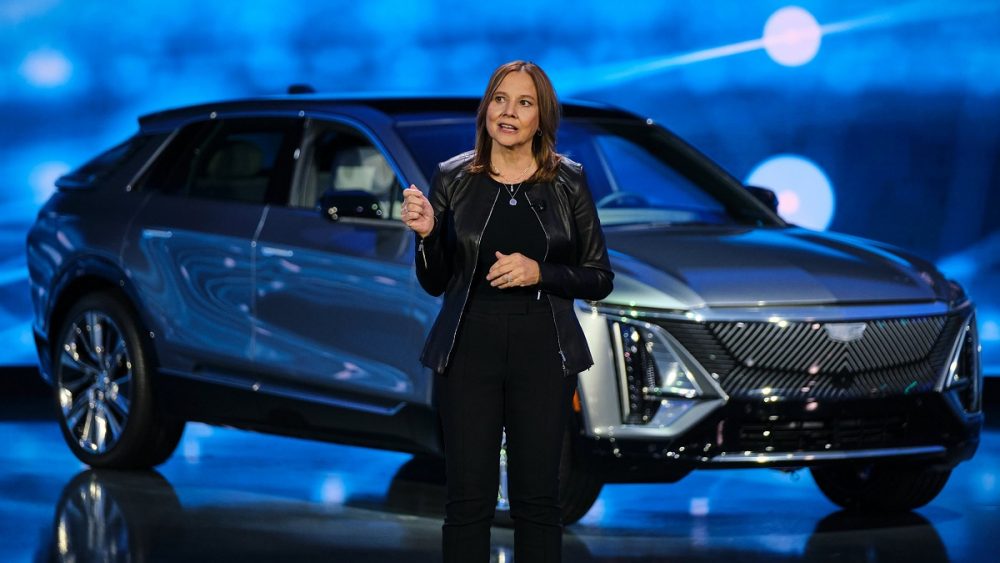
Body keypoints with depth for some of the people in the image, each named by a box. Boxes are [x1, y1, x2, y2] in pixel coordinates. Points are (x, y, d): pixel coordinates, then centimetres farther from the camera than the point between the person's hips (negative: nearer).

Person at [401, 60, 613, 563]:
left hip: (542, 351, 0)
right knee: (468, 499, 0)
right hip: (469, 349, 0)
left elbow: (600, 279, 3)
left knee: (537, 498, 4)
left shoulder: (567, 181, 1)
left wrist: (539, 273, -13)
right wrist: (426, 234, -13)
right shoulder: (453, 178, 2)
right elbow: (435, 283, 6)